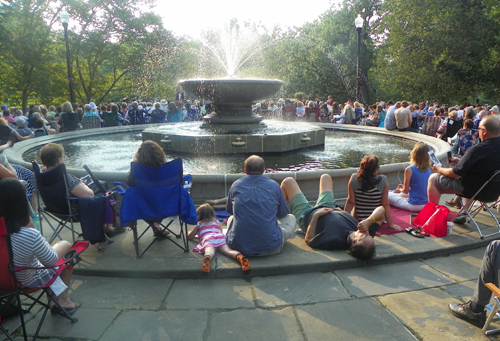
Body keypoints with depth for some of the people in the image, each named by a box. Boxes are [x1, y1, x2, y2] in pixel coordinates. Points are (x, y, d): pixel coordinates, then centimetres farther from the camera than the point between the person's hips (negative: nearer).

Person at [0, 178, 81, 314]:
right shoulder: (30, 235, -37)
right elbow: (52, 261, -19)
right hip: (30, 281, -6)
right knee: (66, 245, 16)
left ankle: (54, 299, 33)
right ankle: (63, 300, 27)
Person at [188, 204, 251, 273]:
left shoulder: (199, 224, 31)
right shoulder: (217, 222, 38)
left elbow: (189, 237, 36)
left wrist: (190, 232, 58)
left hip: (207, 239, -2)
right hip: (220, 237, 2)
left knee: (209, 252, -32)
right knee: (227, 250, -24)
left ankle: (207, 259, -68)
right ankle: (240, 257, -55)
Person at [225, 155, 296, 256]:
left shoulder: (236, 185, 4)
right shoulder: (274, 186, 1)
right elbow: (283, 214, 16)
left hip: (239, 246, 1)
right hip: (271, 248, -1)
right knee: (291, 218, 23)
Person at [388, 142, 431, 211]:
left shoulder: (409, 169, -17)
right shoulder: (428, 169, 1)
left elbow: (405, 190, -10)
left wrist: (400, 189, 12)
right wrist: (404, 187, 21)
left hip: (414, 206, -7)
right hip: (426, 204, 7)